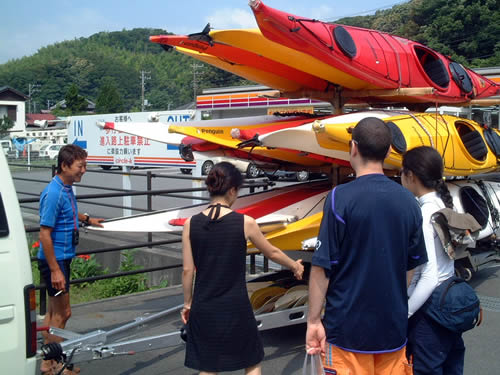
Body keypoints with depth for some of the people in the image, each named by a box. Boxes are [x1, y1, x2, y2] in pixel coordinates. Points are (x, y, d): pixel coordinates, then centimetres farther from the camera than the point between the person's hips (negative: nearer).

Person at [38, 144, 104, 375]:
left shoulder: (67, 189, 6)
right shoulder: (54, 193, -22)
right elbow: (45, 234, -23)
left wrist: (87, 219, 19)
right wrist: (55, 270, -23)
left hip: (63, 258, 9)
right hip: (54, 260, -9)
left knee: (54, 310, 15)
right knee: (62, 313, -1)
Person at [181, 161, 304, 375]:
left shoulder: (191, 224, -4)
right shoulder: (245, 222, -9)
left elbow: (187, 270, 0)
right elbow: (272, 253, 6)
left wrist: (188, 303, 14)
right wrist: (295, 266, 25)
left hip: (204, 308, 2)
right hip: (235, 307, -2)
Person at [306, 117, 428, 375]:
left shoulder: (340, 198, -14)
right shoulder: (408, 201, 1)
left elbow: (322, 266, -14)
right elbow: (411, 266, 9)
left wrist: (313, 320, -5)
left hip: (348, 327, -4)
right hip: (394, 326, 4)